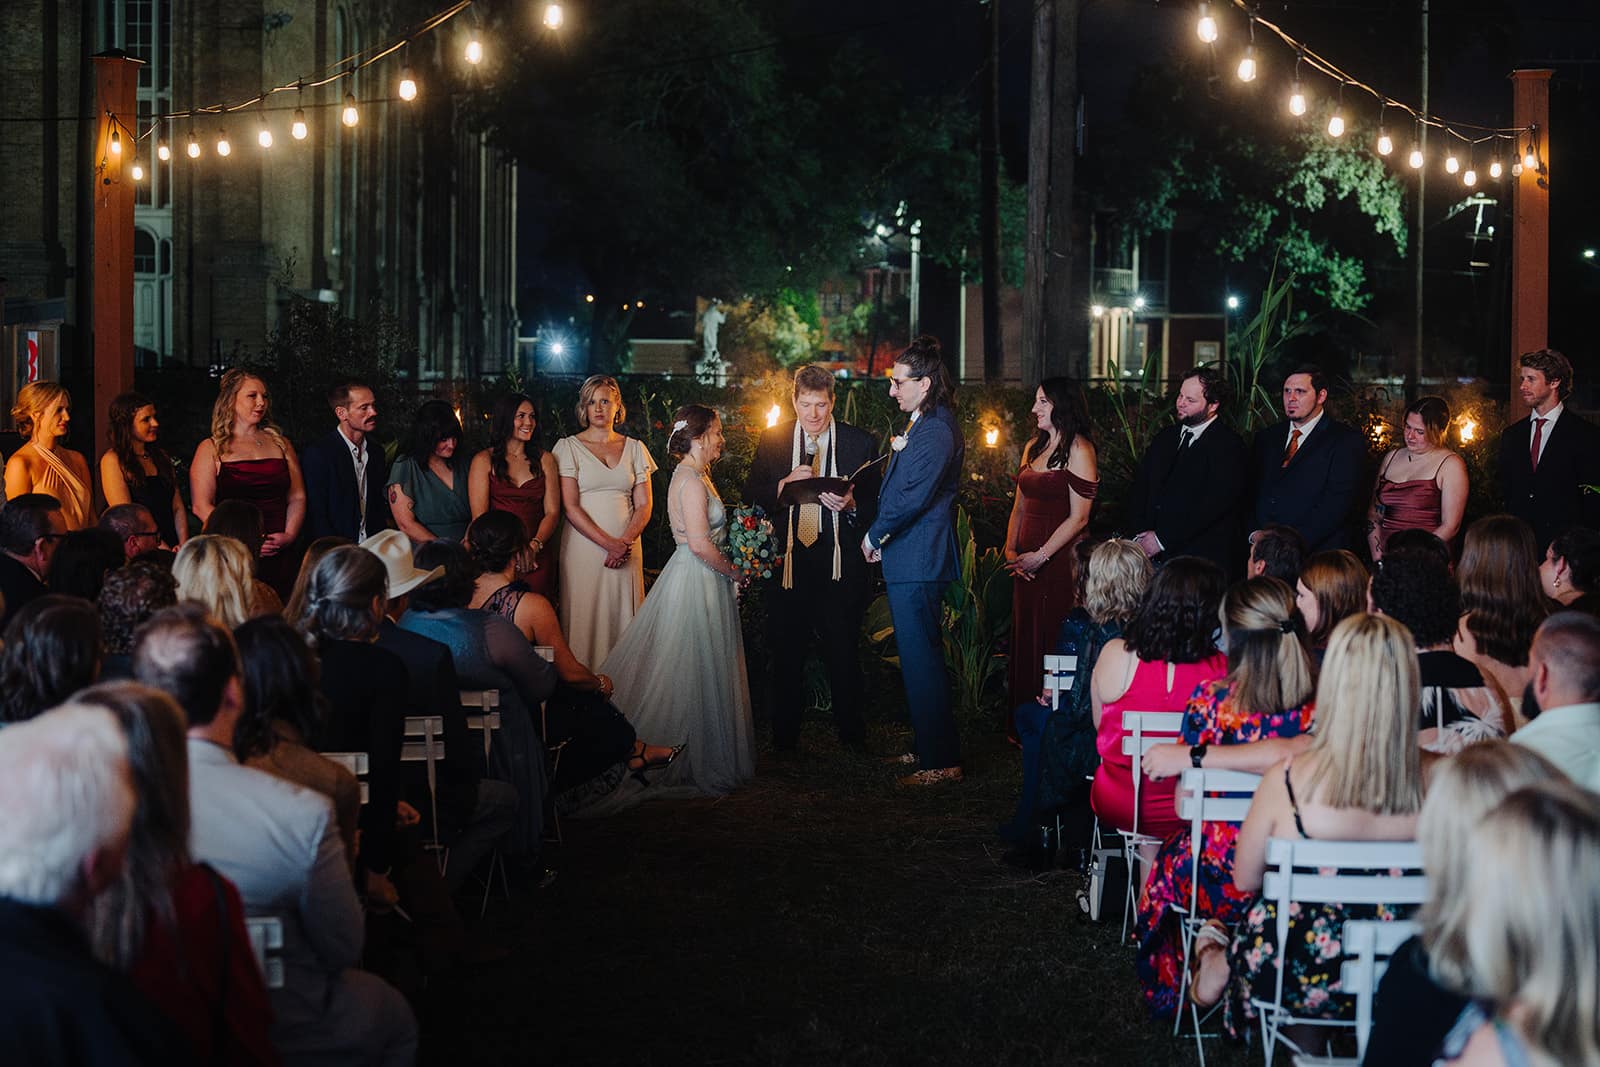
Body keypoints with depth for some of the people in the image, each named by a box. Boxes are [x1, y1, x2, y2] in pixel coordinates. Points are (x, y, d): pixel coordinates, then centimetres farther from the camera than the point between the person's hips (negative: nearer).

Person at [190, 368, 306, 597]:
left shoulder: (280, 444, 18)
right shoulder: (211, 449, 6)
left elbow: (297, 498, 14)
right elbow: (201, 506, -3)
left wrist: (289, 535, -4)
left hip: (280, 557, 3)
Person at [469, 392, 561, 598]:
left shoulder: (544, 459, 10)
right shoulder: (484, 460, 3)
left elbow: (552, 513, 4)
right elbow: (479, 516, -4)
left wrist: (534, 546, -14)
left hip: (537, 558, 2)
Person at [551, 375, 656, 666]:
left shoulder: (634, 448, 11)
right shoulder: (569, 447, 2)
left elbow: (643, 505, 7)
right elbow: (570, 507, -5)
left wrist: (625, 543, -10)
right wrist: (609, 543, -14)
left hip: (626, 549, 2)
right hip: (584, 548, -2)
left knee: (622, 617, 1)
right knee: (584, 618, -4)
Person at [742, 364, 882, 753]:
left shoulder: (860, 442, 3)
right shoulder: (772, 440, 7)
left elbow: (875, 503, 3)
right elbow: (751, 495, 4)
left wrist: (851, 505, -18)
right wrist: (784, 485, -14)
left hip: (839, 560, -1)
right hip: (786, 560, 2)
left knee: (844, 652, 3)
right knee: (785, 651, 7)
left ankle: (851, 734, 15)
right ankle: (784, 738, 17)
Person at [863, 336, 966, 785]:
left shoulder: (936, 433, -18)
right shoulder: (922, 425, 16)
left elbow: (912, 498, -23)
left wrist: (874, 535, -10)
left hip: (917, 564, -11)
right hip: (909, 561, 11)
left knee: (922, 661, -6)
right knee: (919, 659, 17)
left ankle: (941, 762, -1)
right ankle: (930, 748, 26)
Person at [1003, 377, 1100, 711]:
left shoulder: (1078, 449, -9)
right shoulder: (1033, 447, 15)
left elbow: (1078, 518, -14)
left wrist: (1040, 556, -15)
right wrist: (1011, 549, 4)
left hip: (1061, 560, -8)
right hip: (1027, 560, 8)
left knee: (1052, 641, -5)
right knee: (1024, 638, 9)